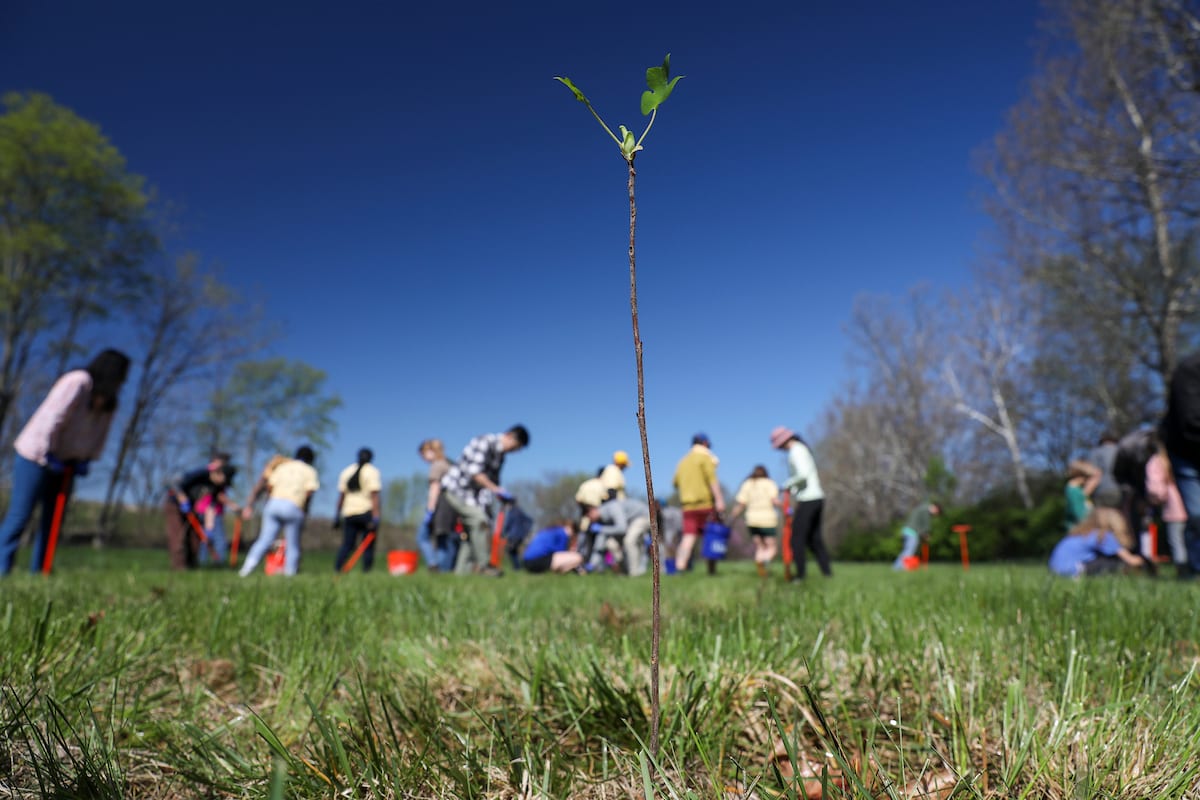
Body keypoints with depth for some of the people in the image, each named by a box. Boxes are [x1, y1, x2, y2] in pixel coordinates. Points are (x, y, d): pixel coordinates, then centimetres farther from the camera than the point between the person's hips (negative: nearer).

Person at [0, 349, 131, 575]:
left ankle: (38, 571, 14)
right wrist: (49, 456, -19)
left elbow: (100, 433, 11)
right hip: (36, 456, -8)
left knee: (54, 519, 8)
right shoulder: (78, 382, -20)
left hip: (63, 463, 8)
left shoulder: (107, 400, 6)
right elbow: (52, 418, -23)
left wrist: (86, 460, -1)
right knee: (19, 516, -5)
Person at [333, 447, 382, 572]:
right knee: (368, 545, 1)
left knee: (346, 544, 8)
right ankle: (366, 571, -4)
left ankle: (336, 570, -5)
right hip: (366, 512, -4)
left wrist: (337, 517, 15)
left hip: (349, 514, 4)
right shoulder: (372, 471, -1)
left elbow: (341, 496, 11)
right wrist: (375, 518, -15)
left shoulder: (346, 471, 13)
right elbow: (374, 496, -11)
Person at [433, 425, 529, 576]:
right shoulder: (485, 443, -18)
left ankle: (462, 570, 11)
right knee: (480, 521, -21)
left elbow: (493, 479, 15)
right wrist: (496, 489, -27)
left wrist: (501, 496, -1)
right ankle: (482, 565, -16)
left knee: (471, 531, 7)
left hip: (470, 495, 10)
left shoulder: (500, 454, 10)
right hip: (455, 489, -10)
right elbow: (475, 472, -26)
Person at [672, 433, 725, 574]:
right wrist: (719, 499, -18)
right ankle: (712, 570, 7)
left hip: (688, 505, 5)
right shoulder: (705, 457, -1)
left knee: (688, 537, -5)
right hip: (706, 503, -5)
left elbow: (675, 483, 22)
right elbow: (712, 479, -13)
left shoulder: (682, 461, 19)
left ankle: (680, 567, -19)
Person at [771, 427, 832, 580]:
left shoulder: (796, 451, -11)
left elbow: (803, 474, -25)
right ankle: (826, 570, 12)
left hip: (807, 500, -10)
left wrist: (787, 484, -9)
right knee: (814, 537, 14)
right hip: (818, 498, 10)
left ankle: (800, 573, 0)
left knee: (797, 538, -2)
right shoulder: (804, 449, 19)